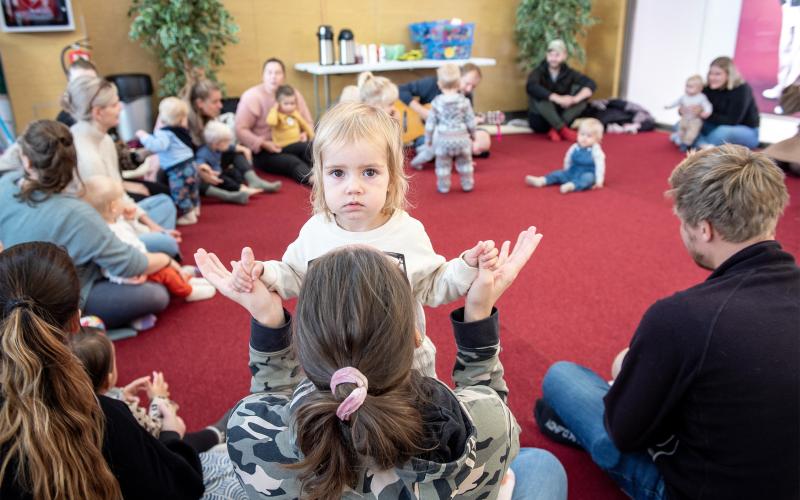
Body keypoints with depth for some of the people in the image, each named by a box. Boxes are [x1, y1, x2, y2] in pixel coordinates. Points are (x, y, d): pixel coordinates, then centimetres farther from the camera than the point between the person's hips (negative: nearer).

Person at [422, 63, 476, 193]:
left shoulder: (436, 102, -8)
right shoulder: (464, 101, -8)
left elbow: (430, 123, -3)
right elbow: (470, 121, -3)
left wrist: (428, 139, 9)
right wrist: (472, 134, 15)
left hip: (443, 139, -1)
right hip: (461, 137, 1)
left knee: (443, 163, 14)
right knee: (464, 162, 19)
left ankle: (443, 186, 20)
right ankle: (467, 184, 27)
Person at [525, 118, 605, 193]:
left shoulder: (596, 151, -13)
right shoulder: (574, 148, 0)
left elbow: (600, 165, -14)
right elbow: (567, 161, 14)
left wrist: (599, 181, -17)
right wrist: (566, 173, 20)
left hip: (588, 175, -5)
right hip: (572, 173, 6)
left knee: (588, 178, -37)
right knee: (559, 173, -10)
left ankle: (571, 186, -63)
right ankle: (541, 181, -30)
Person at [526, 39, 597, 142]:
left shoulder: (568, 72, -1)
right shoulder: (539, 71, -11)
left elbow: (591, 84, -13)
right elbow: (531, 87, -34)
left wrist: (575, 99, -32)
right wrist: (558, 99, -40)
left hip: (561, 116, 4)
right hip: (539, 120, -4)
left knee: (582, 91, -14)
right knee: (540, 95, -30)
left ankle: (556, 130, -24)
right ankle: (563, 130, -28)